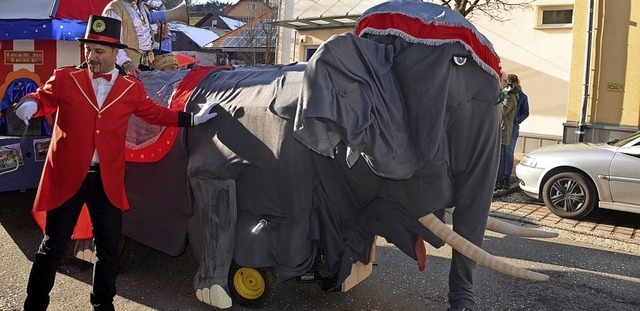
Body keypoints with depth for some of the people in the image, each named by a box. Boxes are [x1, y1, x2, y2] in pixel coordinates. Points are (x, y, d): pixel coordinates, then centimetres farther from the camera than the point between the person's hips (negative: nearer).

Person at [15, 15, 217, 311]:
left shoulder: (131, 88, 4)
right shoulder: (64, 78, -1)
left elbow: (154, 112, 16)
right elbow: (42, 98, 8)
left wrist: (192, 118, 17)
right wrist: (29, 104, -16)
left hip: (108, 181, 2)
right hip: (66, 176, -2)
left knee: (108, 248, 12)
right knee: (53, 246, 10)